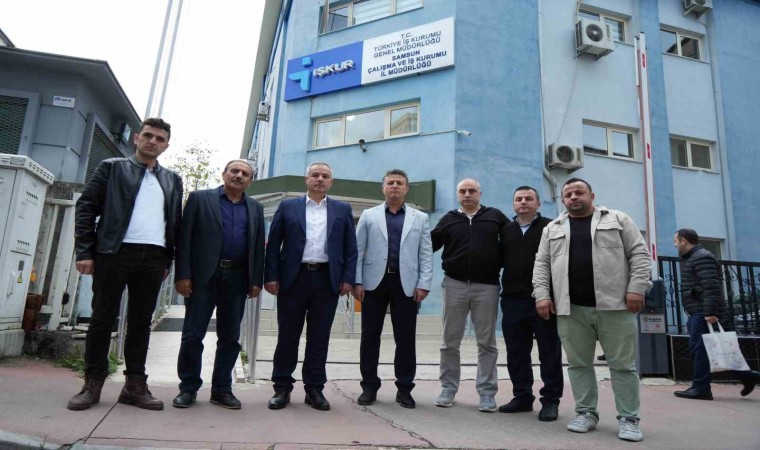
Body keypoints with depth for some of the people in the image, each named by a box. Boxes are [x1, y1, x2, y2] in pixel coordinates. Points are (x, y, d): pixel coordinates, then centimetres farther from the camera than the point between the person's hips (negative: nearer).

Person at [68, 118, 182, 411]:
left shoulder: (172, 180, 16)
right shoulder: (112, 167, 9)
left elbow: (175, 222, 15)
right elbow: (86, 207, 3)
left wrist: (168, 260, 7)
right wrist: (85, 252, -6)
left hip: (153, 257, 2)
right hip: (114, 252, -2)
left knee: (141, 321, 5)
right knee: (103, 318, 2)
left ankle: (135, 385, 12)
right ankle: (92, 383, 13)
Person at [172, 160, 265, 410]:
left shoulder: (255, 208, 14)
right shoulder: (200, 198, 5)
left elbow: (258, 246, 11)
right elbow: (184, 238, -1)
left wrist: (256, 280, 3)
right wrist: (183, 274, -9)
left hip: (237, 278, 3)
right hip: (204, 275, -3)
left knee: (230, 337, 7)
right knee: (193, 334, 2)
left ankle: (222, 389, 18)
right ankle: (188, 388, 16)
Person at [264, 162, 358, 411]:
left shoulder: (343, 209, 11)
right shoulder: (287, 206, 9)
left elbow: (350, 248, 8)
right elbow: (273, 244, 6)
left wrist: (348, 278, -2)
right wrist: (271, 276, -3)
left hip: (327, 280, 1)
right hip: (293, 278, 0)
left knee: (319, 337, 6)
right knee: (287, 335, 6)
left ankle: (314, 388, 17)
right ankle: (282, 388, 18)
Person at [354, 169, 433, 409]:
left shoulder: (420, 218, 11)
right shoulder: (369, 216, 11)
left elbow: (426, 254, 5)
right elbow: (359, 251, 5)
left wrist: (424, 284, -4)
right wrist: (357, 281, -3)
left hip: (406, 284, 0)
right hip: (374, 282, 0)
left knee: (406, 339, 4)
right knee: (370, 336, 5)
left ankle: (404, 388, 16)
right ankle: (369, 386, 17)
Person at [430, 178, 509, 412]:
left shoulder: (495, 216, 6)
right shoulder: (449, 219, 8)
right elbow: (429, 245, 6)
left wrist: (501, 263, -2)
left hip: (487, 286, -1)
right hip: (455, 284, 1)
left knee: (486, 342, 6)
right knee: (450, 341, 8)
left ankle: (487, 392, 16)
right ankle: (448, 388, 20)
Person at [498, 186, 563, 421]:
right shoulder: (506, 230, 14)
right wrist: (506, 289, 3)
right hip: (513, 300, 4)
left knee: (549, 352, 4)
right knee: (516, 353, 9)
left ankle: (551, 400, 14)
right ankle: (522, 396, 21)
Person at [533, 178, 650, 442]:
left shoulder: (618, 220, 9)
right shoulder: (552, 229, 15)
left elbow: (639, 254, 3)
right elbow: (542, 264, 10)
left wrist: (636, 288, -8)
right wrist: (542, 294, -2)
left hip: (614, 305, -2)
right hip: (571, 309, 2)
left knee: (623, 364, 3)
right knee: (578, 364, 6)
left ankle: (628, 419, 13)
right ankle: (586, 413, 18)